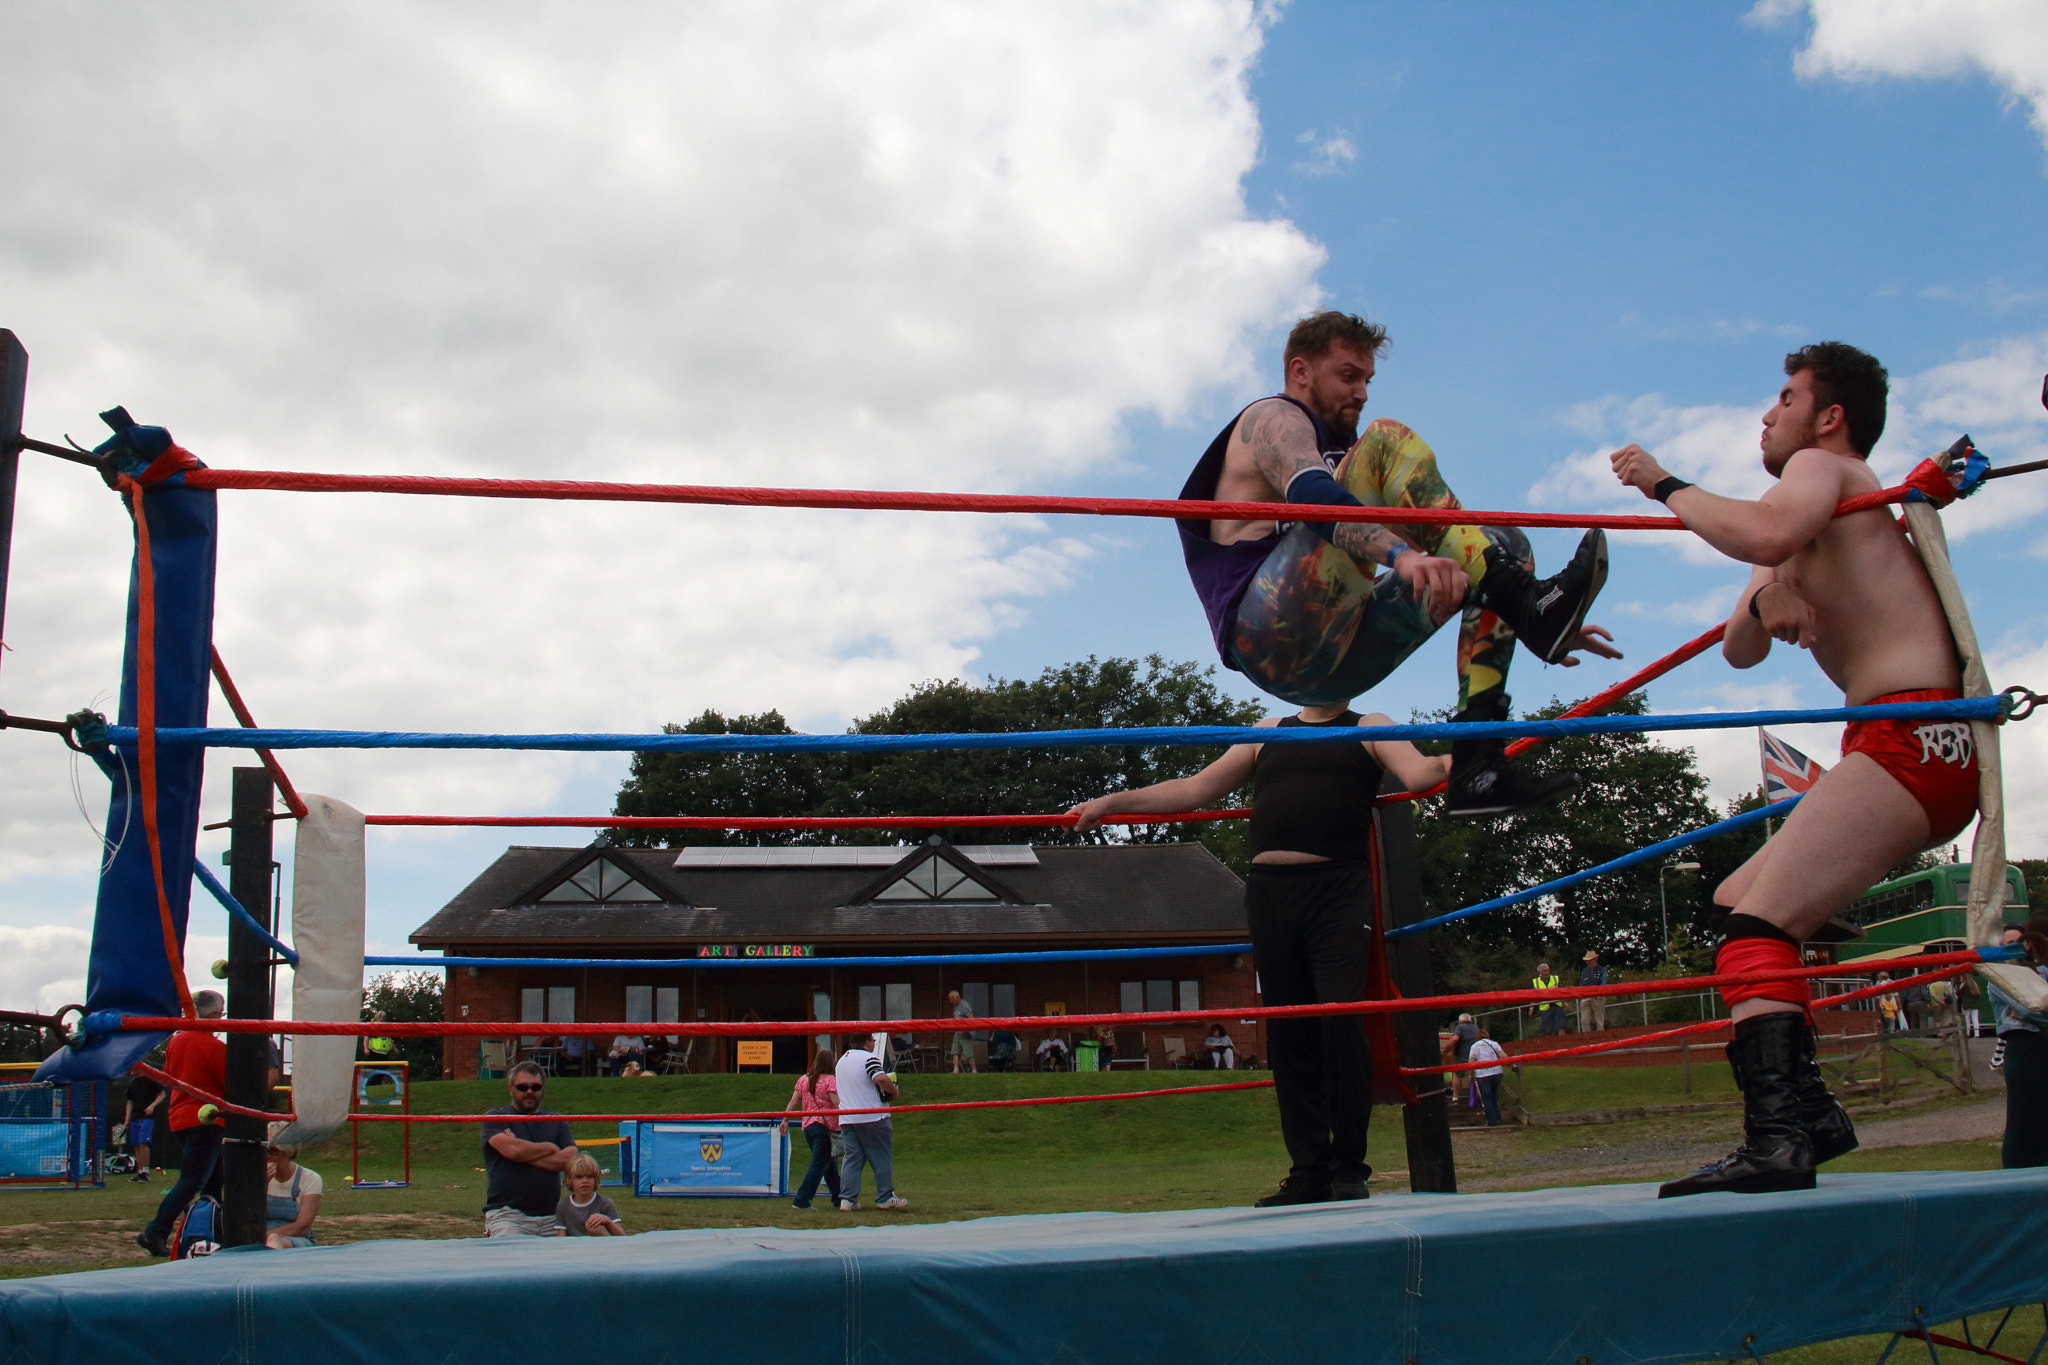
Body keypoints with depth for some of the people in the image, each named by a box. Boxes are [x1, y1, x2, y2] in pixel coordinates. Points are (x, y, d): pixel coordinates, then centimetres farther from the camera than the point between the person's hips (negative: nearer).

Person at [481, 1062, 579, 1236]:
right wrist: (549, 1148, 5)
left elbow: (570, 1160, 3)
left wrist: (525, 1153, -3)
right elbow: (511, 1149, -11)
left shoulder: (556, 1122, 19)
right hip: (507, 1214, -4)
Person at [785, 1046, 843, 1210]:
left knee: (829, 1165, 18)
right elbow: (838, 1104, -15)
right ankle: (801, 1200, -11)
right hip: (825, 1127, -7)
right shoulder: (830, 1080, -8)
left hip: (807, 1126, 7)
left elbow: (793, 1102, 11)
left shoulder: (802, 1080, 10)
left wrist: (785, 1121, 18)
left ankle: (838, 1197, 25)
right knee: (819, 1165, -6)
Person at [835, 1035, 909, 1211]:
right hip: (871, 1117, -7)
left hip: (846, 1118, 7)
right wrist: (894, 1092, -8)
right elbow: (881, 1079, -26)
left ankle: (847, 1199, -2)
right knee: (882, 1157, 4)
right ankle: (885, 1197, 7)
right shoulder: (868, 1058, -9)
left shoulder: (841, 1061, 17)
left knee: (851, 1157, 6)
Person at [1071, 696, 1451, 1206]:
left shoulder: (1369, 729, 14)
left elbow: (1418, 773, -4)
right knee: (1288, 1033, 1)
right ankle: (1309, 1174, 6)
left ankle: (1349, 1169, -7)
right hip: (1270, 893, 4)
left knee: (1341, 1019, -15)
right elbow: (1194, 790, 24)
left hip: (1339, 891, -3)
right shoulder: (1267, 735, 23)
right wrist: (1113, 801, 20)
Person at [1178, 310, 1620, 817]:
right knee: (1388, 441, -14)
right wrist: (1404, 556, -37)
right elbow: (1311, 494, -18)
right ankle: (1527, 601, -27)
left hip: (1333, 663, 9)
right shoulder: (1273, 418, 7)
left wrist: (1543, 627, 23)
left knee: (1505, 545, 8)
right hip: (1273, 632, -9)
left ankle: (1477, 768, -10)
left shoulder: (1334, 450, 34)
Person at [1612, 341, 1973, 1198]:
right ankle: (1808, 1114, 12)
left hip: (1914, 737, -11)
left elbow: (1765, 534, -26)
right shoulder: (1814, 523, 30)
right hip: (1916, 750, 11)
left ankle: (1778, 1141, -36)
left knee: (1756, 921, -23)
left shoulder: (1827, 469, 0)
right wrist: (1763, 602, 1)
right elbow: (1738, 652, 24)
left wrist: (1665, 485, -11)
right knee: (1733, 905, 15)